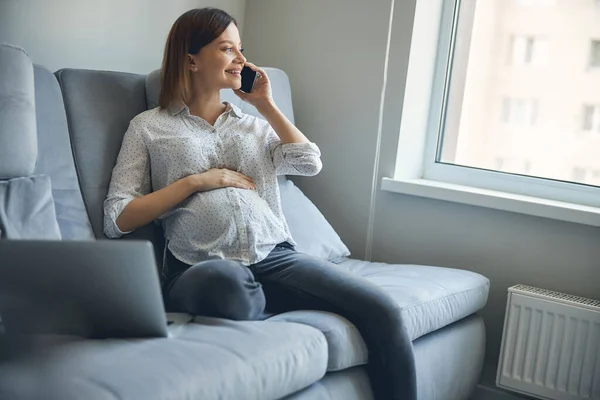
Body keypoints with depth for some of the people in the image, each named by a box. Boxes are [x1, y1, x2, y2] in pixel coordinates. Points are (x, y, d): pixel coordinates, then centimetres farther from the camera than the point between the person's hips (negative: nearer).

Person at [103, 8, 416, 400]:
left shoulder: (253, 122, 24)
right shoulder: (149, 127, 12)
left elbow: (310, 163, 7)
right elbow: (117, 219, 4)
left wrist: (266, 104, 14)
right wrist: (195, 181, -4)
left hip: (275, 256, 3)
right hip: (202, 270, -3)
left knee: (382, 311, -21)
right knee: (228, 280, -42)